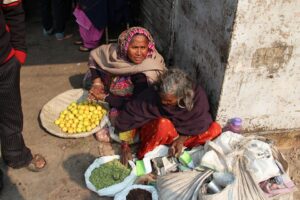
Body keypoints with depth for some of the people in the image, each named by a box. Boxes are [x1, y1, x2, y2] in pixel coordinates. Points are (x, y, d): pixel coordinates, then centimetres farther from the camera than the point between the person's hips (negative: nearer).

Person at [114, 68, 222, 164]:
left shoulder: (197, 95, -23)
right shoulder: (151, 95, -27)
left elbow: (199, 123, -10)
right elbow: (125, 120, -22)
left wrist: (181, 139, -22)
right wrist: (125, 147, -24)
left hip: (184, 135, 3)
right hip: (154, 133, -2)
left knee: (215, 129, -20)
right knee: (163, 124, -37)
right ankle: (144, 155, -16)